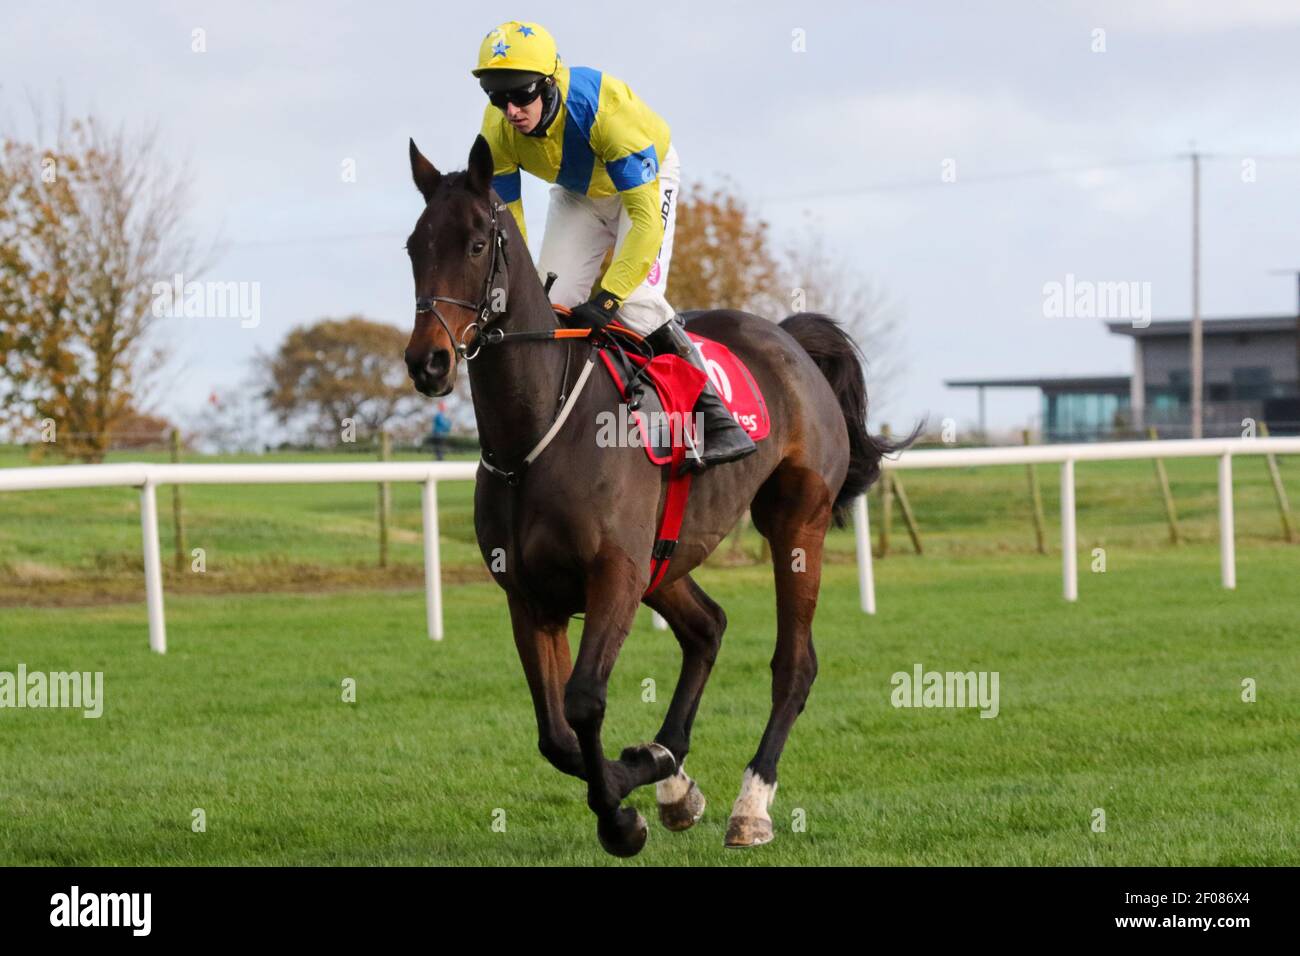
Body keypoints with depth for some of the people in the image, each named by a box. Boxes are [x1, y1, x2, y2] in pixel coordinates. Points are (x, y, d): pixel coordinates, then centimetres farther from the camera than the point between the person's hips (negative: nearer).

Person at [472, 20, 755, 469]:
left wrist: (607, 297, -46)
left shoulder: (604, 108, -42)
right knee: (551, 304, -7)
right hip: (577, 192, 5)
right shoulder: (497, 132, -27)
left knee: (636, 304, -22)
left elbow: (645, 216, -42)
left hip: (646, 175, -5)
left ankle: (717, 419, -13)